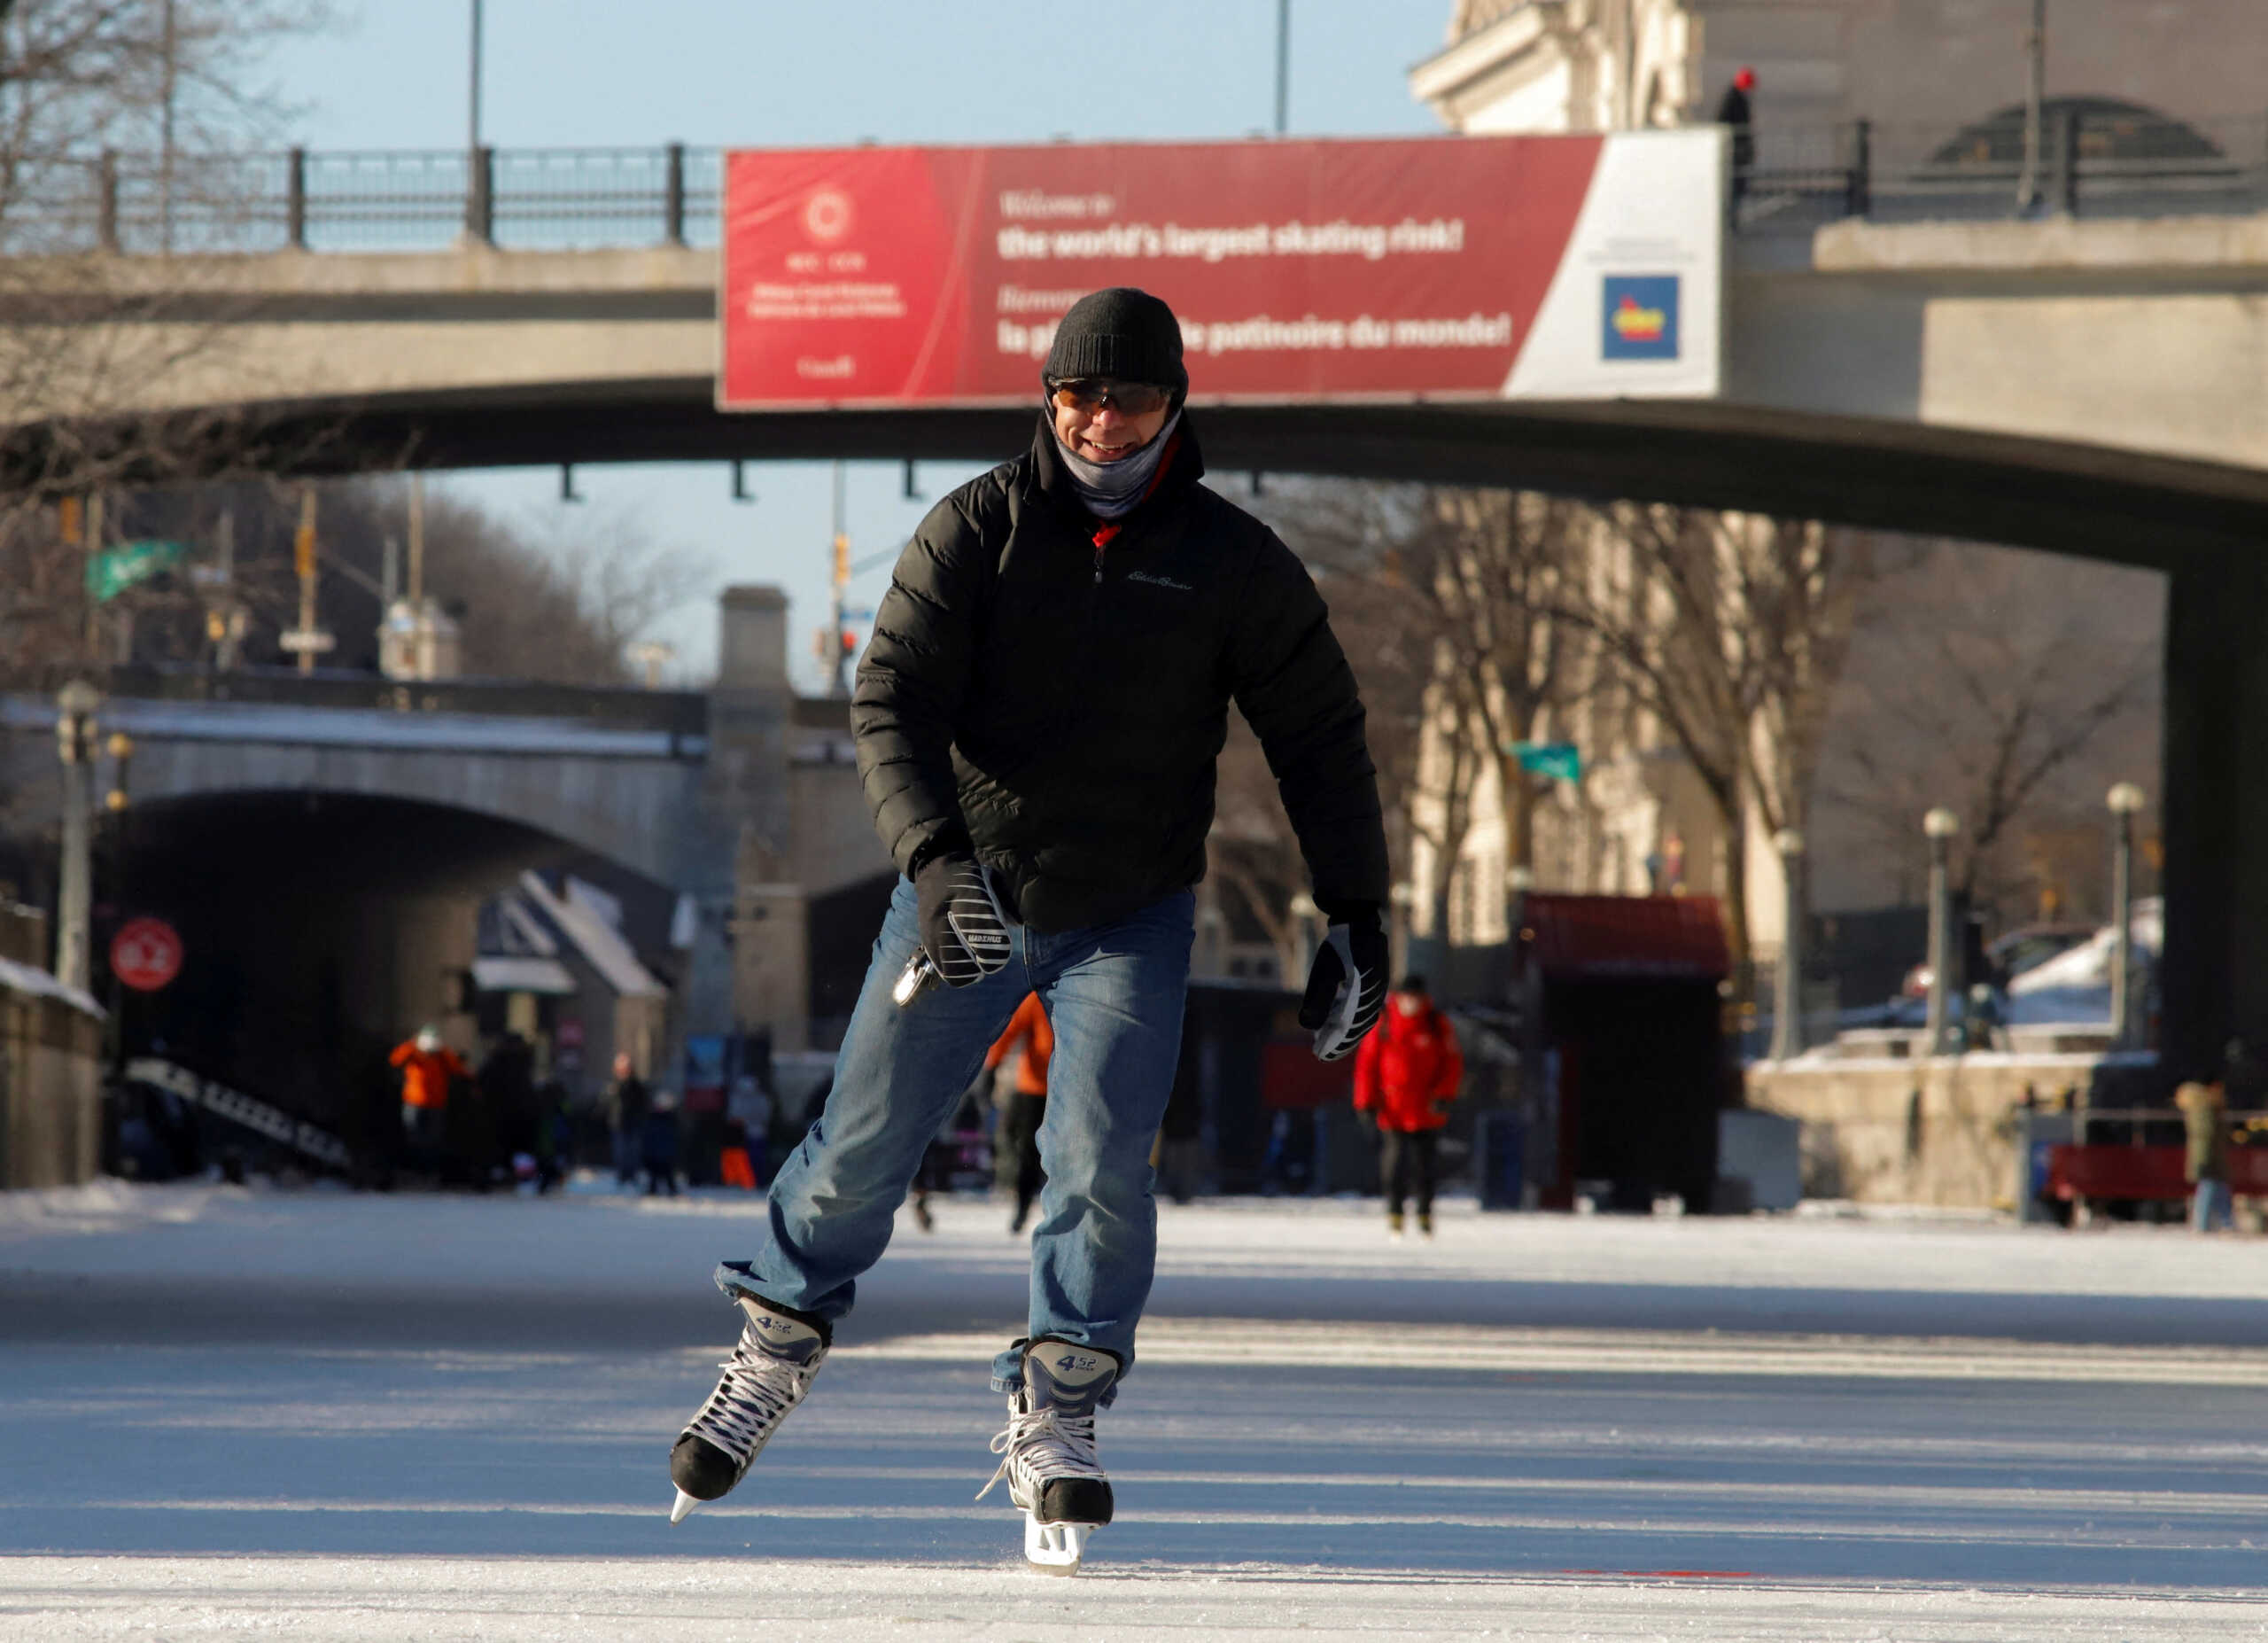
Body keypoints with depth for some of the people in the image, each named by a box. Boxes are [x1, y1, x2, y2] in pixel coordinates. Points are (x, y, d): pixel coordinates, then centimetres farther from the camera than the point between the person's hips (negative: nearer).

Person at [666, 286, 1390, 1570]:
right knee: (864, 1145, 3)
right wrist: (935, 859, -29)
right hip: (968, 899, 0)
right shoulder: (977, 531, -7)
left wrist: (1358, 917, -3)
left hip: (1130, 919, 0)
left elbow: (1321, 739, 3)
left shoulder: (1235, 564, -4)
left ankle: (1057, 1418, -4)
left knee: (1103, 1164, -16)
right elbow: (892, 703, -13)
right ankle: (780, 1343, 28)